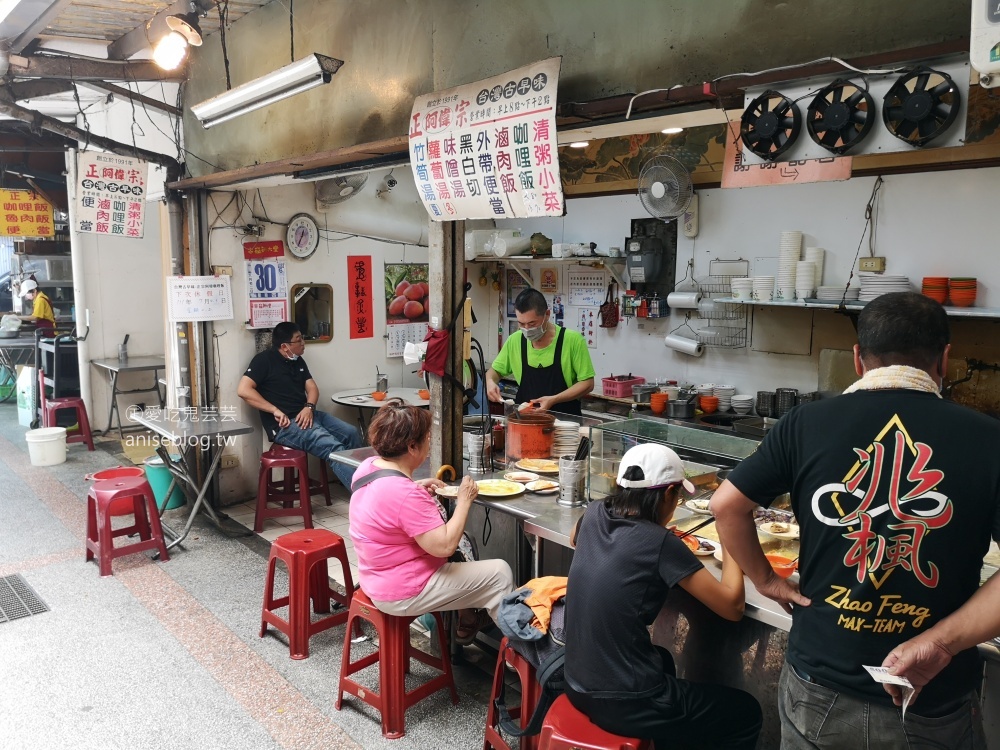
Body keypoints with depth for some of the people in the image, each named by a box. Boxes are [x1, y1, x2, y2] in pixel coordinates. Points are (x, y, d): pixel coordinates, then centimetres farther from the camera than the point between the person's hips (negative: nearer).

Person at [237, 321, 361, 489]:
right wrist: (275, 410, -20)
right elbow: (243, 390, -16)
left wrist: (309, 407, -10)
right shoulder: (264, 360, -6)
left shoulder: (298, 361, 17)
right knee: (333, 447, -25)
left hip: (306, 415, 8)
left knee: (351, 433, -9)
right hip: (284, 424, -8)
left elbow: (312, 387, 13)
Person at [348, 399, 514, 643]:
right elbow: (444, 546, -29)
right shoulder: (405, 494, -32)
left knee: (462, 546, 27)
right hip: (402, 595, -9)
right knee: (499, 572, -1)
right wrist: (464, 500, -18)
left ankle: (467, 623, 36)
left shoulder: (369, 466, -4)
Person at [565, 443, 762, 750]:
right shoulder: (659, 543, -20)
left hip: (578, 684, 7)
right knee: (746, 713, 15)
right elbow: (733, 606, -13)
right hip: (622, 704, -7)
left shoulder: (594, 515, -2)